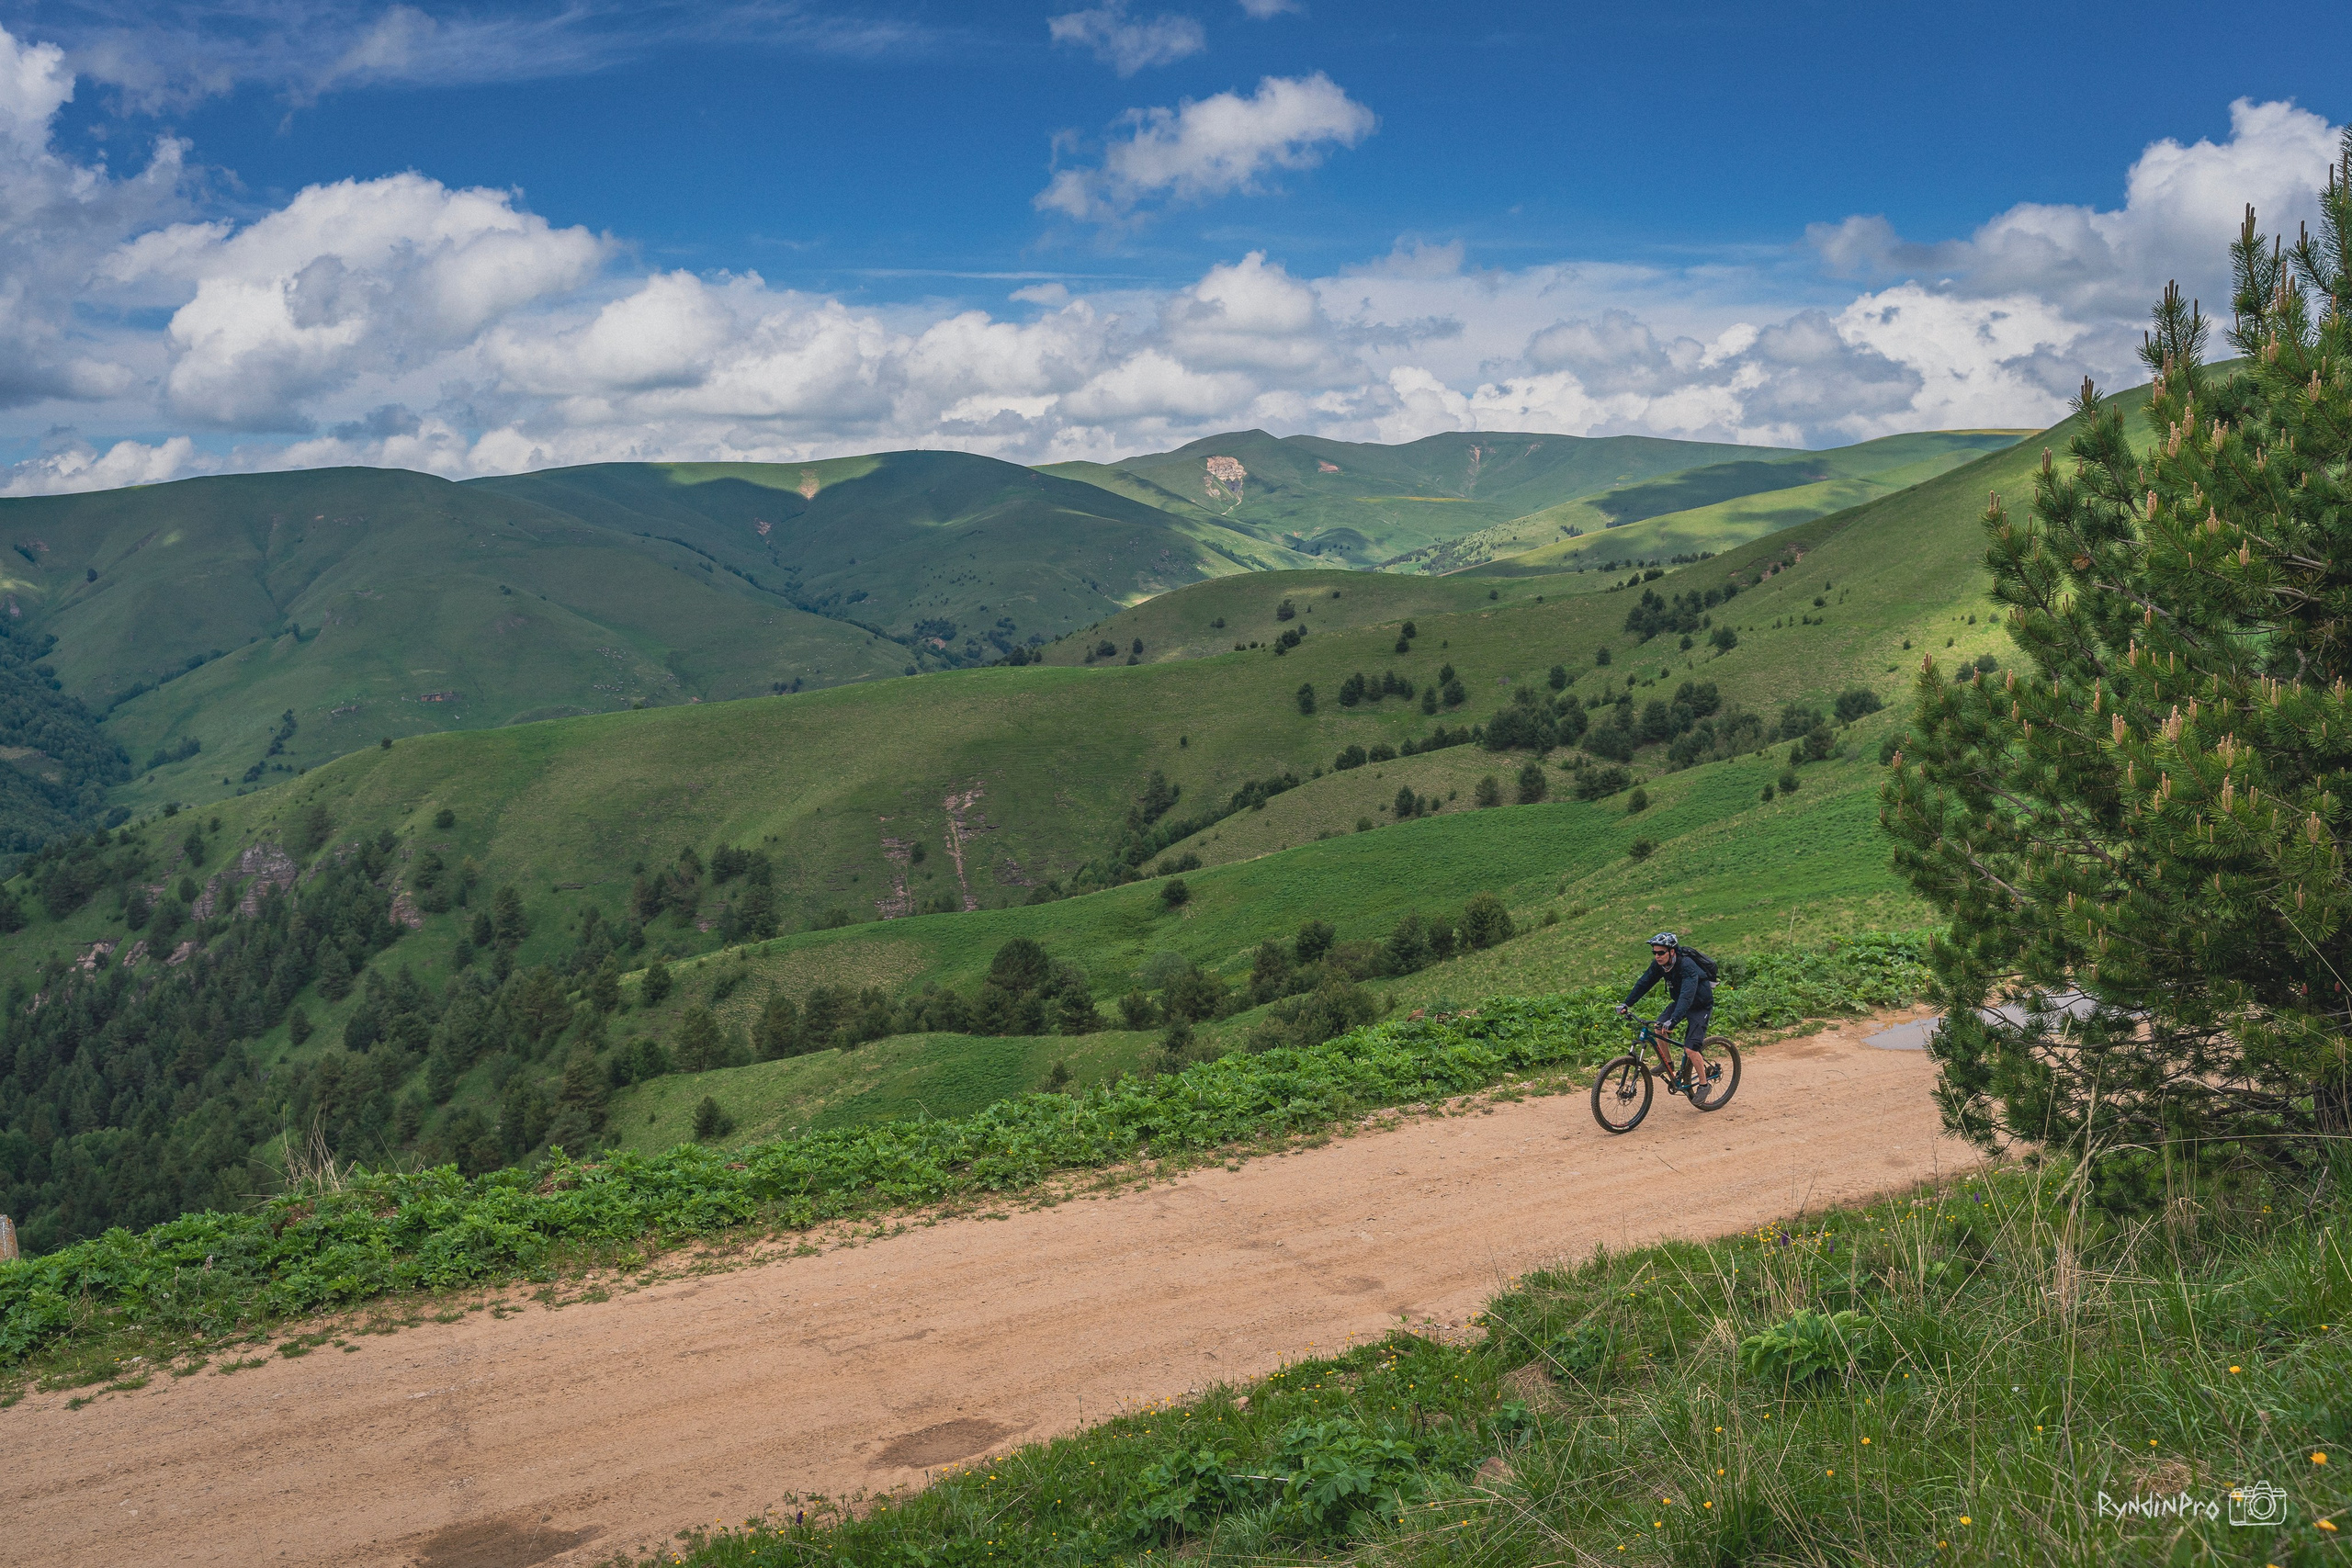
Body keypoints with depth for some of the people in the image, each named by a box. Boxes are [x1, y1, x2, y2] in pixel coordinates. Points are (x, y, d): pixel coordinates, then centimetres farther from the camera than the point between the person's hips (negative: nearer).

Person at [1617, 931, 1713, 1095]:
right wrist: (1626, 1004, -17)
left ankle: (1704, 1085, 4)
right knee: (1659, 1027, -15)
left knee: (1690, 1048, -16)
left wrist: (1673, 1020, -55)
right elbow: (1643, 983, -7)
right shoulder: (1659, 964, -13)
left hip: (1700, 1006, -7)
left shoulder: (1687, 966, -34)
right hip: (1680, 1002, 7)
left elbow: (1687, 995, -44)